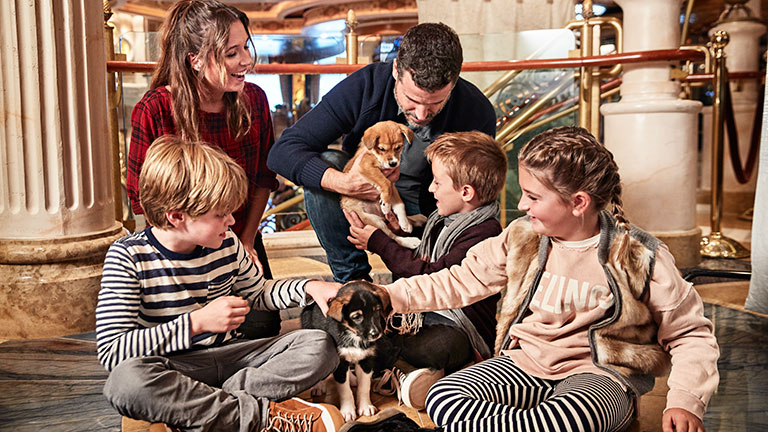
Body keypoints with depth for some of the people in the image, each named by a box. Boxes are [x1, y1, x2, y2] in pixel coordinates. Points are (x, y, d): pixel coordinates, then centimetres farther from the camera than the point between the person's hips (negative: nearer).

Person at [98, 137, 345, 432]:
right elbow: (110, 351, -22)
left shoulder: (227, 244, 0)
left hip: (228, 357, 5)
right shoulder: (128, 256, -15)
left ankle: (209, 405, -25)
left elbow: (257, 293, 20)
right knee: (126, 378, -39)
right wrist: (197, 323, -27)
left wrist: (308, 288, 3)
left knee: (320, 346, -11)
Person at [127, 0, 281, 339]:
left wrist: (246, 241, -6)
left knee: (262, 327, -10)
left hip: (240, 237, 3)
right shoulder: (153, 112, -19)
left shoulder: (254, 100, -8)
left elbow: (263, 179, 3)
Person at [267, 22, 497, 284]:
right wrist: (344, 183, -43)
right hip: (360, 199, 1)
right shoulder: (365, 86, -24)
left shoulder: (477, 113, -21)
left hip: (428, 212, -1)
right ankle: (352, 278, -16)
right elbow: (283, 151, -26)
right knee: (324, 164, -31)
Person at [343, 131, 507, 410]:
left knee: (435, 347, -40)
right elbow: (415, 263, 27)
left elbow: (433, 277, -23)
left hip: (461, 330, -9)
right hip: (423, 313, 9)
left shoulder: (486, 233, -18)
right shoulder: (440, 221, 13)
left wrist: (378, 242, -12)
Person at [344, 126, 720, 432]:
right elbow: (461, 281, 11)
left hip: (597, 373, -4)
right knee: (443, 399, -24)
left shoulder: (640, 259, -8)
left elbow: (690, 334, 0)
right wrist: (388, 297, 5)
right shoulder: (521, 239, 3)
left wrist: (685, 402, -15)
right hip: (524, 362, 4)